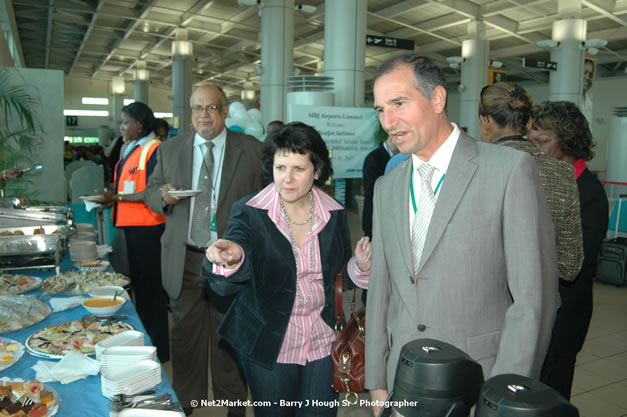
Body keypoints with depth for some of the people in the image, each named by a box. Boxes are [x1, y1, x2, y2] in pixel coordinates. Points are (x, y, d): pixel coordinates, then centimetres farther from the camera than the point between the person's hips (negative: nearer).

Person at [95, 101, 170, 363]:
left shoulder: (153, 149, -14)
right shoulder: (132, 148, 15)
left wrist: (116, 197, -20)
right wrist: (111, 199, 2)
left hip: (148, 226, -10)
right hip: (131, 224, 10)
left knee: (150, 285, -1)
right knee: (138, 282, 18)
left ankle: (158, 348, 12)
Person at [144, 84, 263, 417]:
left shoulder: (252, 150, -2)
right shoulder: (170, 149, 6)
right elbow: (151, 192, 13)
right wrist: (164, 196, -11)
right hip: (184, 261, 3)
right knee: (185, 337, 16)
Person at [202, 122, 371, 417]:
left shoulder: (335, 215, -4)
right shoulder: (249, 213, -13)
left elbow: (343, 276, 8)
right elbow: (225, 286, -23)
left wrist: (360, 266, -14)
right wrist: (231, 260, -45)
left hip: (322, 343, 2)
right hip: (268, 345, -2)